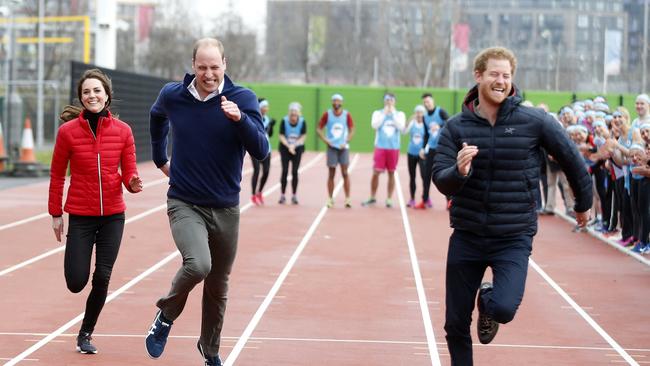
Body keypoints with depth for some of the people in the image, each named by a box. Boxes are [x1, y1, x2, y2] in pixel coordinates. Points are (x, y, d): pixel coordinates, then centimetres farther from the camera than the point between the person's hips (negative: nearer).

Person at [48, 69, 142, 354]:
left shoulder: (122, 130, -2)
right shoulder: (68, 131, -6)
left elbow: (129, 173, 3)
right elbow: (57, 175, 1)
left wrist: (133, 183, -20)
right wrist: (56, 214, 2)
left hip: (113, 215, 1)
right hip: (80, 216, -1)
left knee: (102, 279, -1)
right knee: (76, 283, -3)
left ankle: (86, 334, 20)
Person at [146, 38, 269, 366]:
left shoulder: (242, 99, -8)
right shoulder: (172, 96, -3)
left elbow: (261, 151, -18)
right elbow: (157, 117, 22)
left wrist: (240, 118, -33)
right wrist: (159, 158, 24)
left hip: (225, 209, 1)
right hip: (184, 204, -1)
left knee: (218, 289, 11)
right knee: (198, 265, -27)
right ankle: (166, 316, 1)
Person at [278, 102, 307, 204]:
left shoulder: (302, 122, -11)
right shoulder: (284, 121, -13)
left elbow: (303, 137, -8)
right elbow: (282, 136, -10)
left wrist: (294, 145, -21)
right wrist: (289, 146, -23)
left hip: (297, 149, 0)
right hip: (285, 148, 0)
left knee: (295, 172, -1)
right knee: (285, 171, -4)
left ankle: (294, 196, 8)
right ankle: (282, 195, 3)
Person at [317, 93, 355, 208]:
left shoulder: (347, 115, 1)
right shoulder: (327, 114, 0)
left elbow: (351, 130, 6)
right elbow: (319, 129, 5)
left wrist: (346, 142, -6)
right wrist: (325, 140, -8)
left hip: (343, 147, 0)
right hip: (331, 147, 0)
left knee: (345, 173, -4)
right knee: (331, 174, 3)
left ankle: (347, 199, -1)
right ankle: (330, 199, 10)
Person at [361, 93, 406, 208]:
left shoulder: (400, 114, 8)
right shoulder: (378, 113, 7)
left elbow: (401, 127, -9)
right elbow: (374, 125, -11)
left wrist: (393, 113, -11)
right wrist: (384, 113, -10)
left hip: (394, 148, 1)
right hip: (380, 147, 0)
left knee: (391, 173, 4)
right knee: (376, 172, -4)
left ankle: (389, 199, 11)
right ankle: (372, 198, 8)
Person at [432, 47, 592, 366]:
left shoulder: (535, 122, -8)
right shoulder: (456, 127, -3)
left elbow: (570, 159, 5)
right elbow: (441, 181, -10)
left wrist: (583, 203, 17)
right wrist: (459, 171, -32)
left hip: (514, 239, -2)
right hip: (466, 237, 2)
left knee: (504, 309, -23)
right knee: (455, 325, 6)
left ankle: (488, 303, 14)